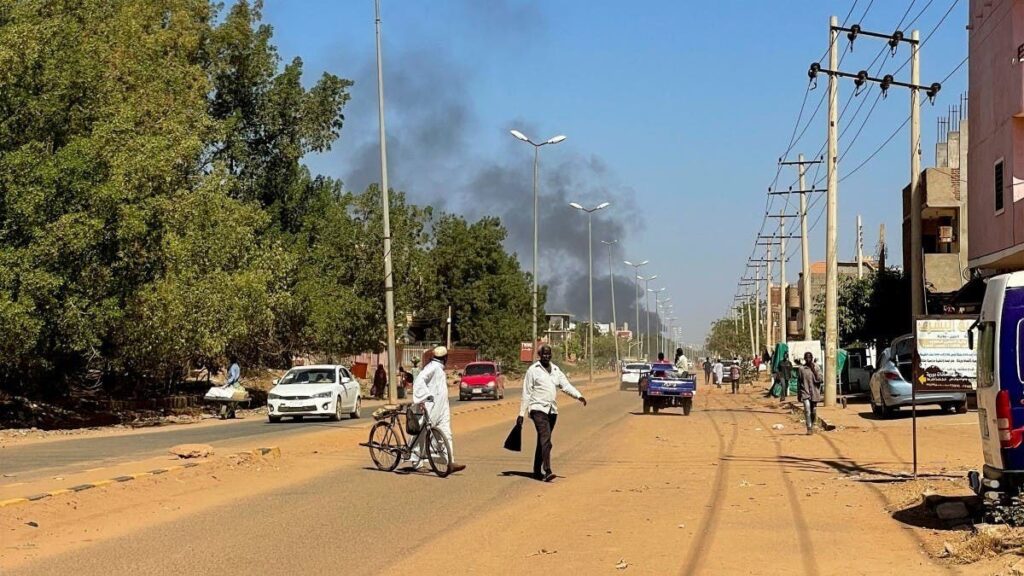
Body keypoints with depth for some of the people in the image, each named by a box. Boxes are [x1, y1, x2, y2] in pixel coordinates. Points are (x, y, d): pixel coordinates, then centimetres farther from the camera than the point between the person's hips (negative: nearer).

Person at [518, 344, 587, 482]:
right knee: (545, 439, -19)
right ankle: (547, 471, -27)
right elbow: (526, 393, -2)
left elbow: (566, 385, 2)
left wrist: (579, 396, -16)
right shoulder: (533, 370, -2)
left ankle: (537, 471, 22)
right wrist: (521, 414, -5)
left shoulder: (556, 370, 14)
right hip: (538, 409, -6)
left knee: (543, 441, 13)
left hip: (552, 410, 6)